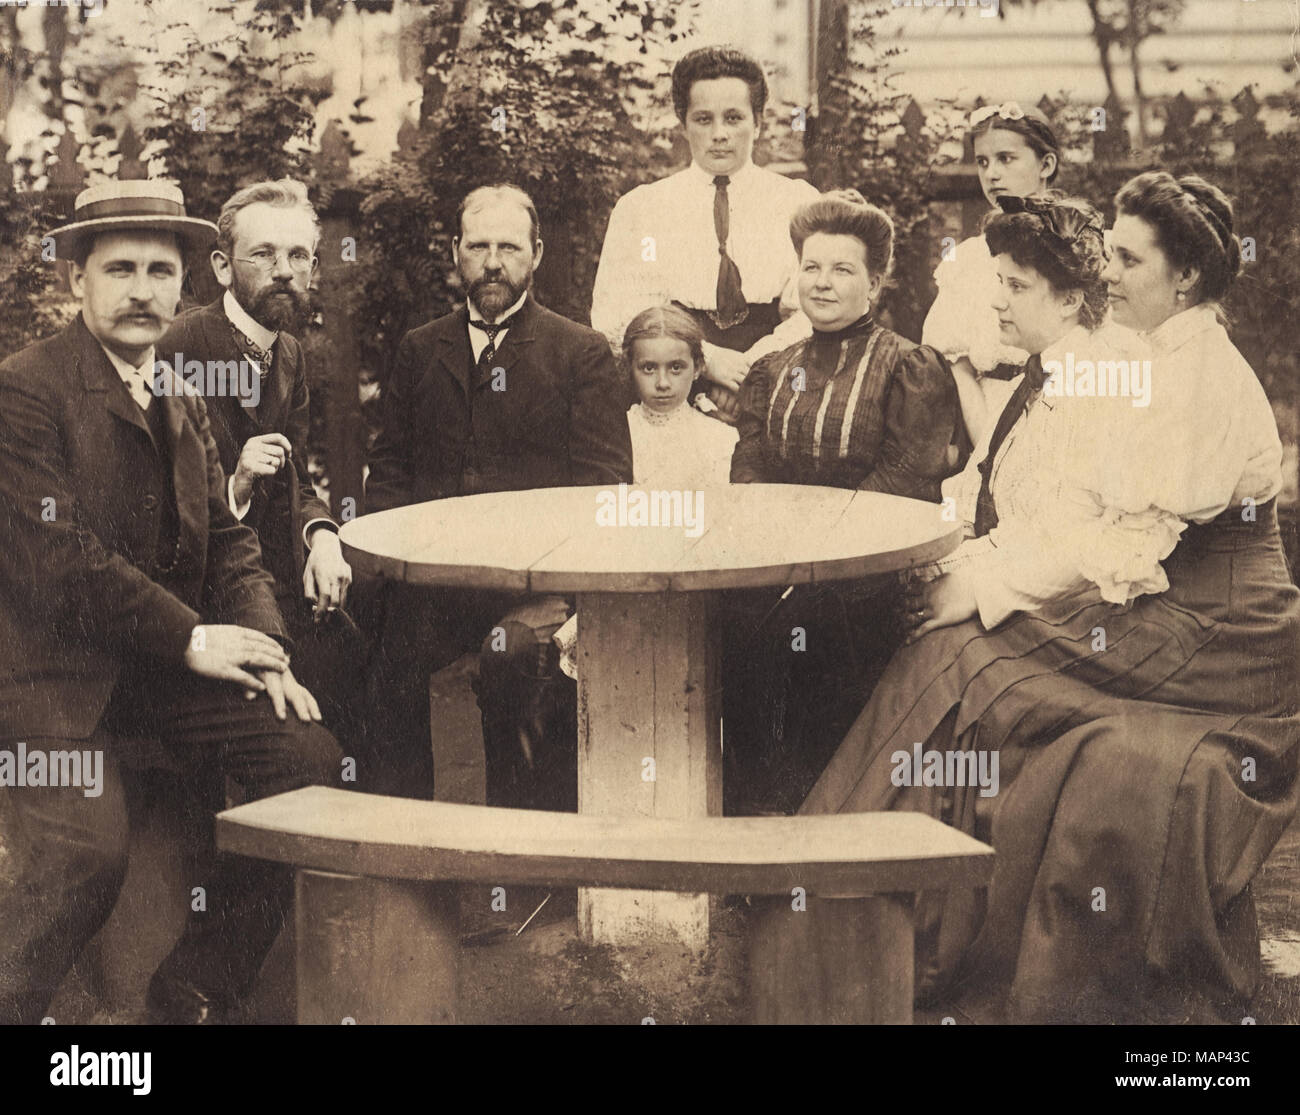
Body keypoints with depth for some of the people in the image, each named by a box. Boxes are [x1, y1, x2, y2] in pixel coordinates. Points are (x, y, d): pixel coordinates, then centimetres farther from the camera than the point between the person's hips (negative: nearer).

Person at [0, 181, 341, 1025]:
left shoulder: (182, 401, 15)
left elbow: (227, 540, 14)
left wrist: (262, 647, -4)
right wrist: (191, 639, -15)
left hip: (168, 664, 7)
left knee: (311, 758, -8)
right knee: (85, 856, -25)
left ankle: (195, 992, 4)